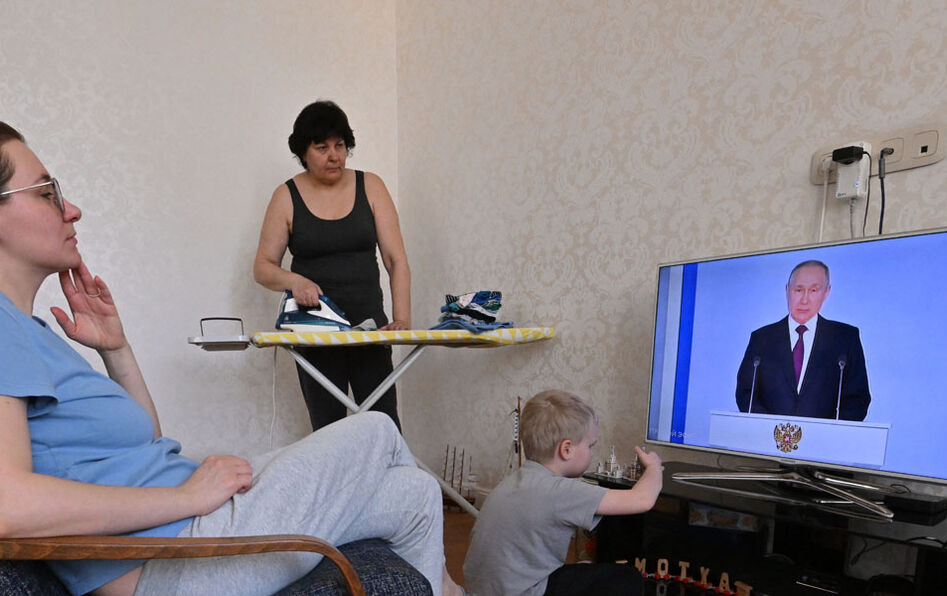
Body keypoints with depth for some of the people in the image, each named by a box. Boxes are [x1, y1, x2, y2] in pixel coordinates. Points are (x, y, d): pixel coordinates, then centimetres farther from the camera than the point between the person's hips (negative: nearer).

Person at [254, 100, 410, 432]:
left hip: (370, 322, 1)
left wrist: (401, 317, -14)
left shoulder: (370, 187, 3)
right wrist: (293, 280, -19)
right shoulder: (287, 197, 2)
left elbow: (396, 259, -2)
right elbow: (262, 267, 3)